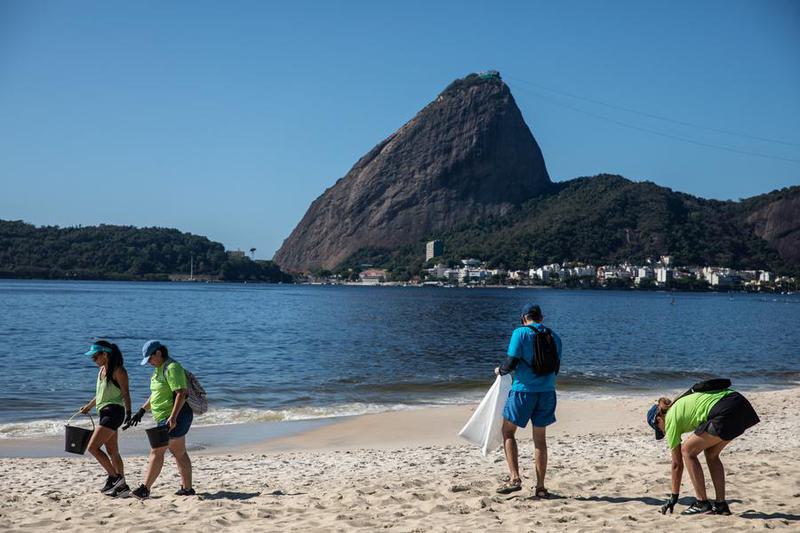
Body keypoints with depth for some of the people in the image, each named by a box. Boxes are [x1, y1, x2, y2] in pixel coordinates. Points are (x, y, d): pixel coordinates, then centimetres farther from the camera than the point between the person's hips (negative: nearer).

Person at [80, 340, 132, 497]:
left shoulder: (118, 371, -11)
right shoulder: (102, 370, 15)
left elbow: (125, 393, -14)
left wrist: (128, 413, -22)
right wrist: (88, 406, 37)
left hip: (113, 412, -10)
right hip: (105, 413, 10)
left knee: (93, 447, -14)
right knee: (112, 452, 10)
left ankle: (114, 477, -8)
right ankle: (121, 485, 13)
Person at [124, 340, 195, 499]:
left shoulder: (172, 368, -16)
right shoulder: (159, 369, 16)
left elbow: (181, 393, -24)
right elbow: (156, 394, 26)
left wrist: (173, 417, -30)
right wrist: (142, 411, 18)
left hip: (175, 417, -10)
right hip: (167, 418, 10)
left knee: (156, 452, -11)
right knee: (180, 453, 12)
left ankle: (145, 489, -11)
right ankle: (187, 488, 17)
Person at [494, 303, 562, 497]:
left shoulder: (521, 333, -7)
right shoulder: (554, 337, 8)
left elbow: (512, 363, -12)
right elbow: (555, 367, 12)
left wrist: (500, 370, 9)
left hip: (523, 390, -4)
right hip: (547, 392, 5)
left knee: (508, 432, 10)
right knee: (540, 438, 12)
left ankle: (515, 479, -3)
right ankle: (540, 487, 13)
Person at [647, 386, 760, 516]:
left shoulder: (671, 418, 9)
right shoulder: (679, 404, 30)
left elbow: (677, 463, 13)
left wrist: (674, 497, 21)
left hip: (725, 414, -9)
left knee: (687, 451, 7)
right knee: (711, 453, 24)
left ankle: (702, 503, 7)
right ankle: (721, 504, 21)